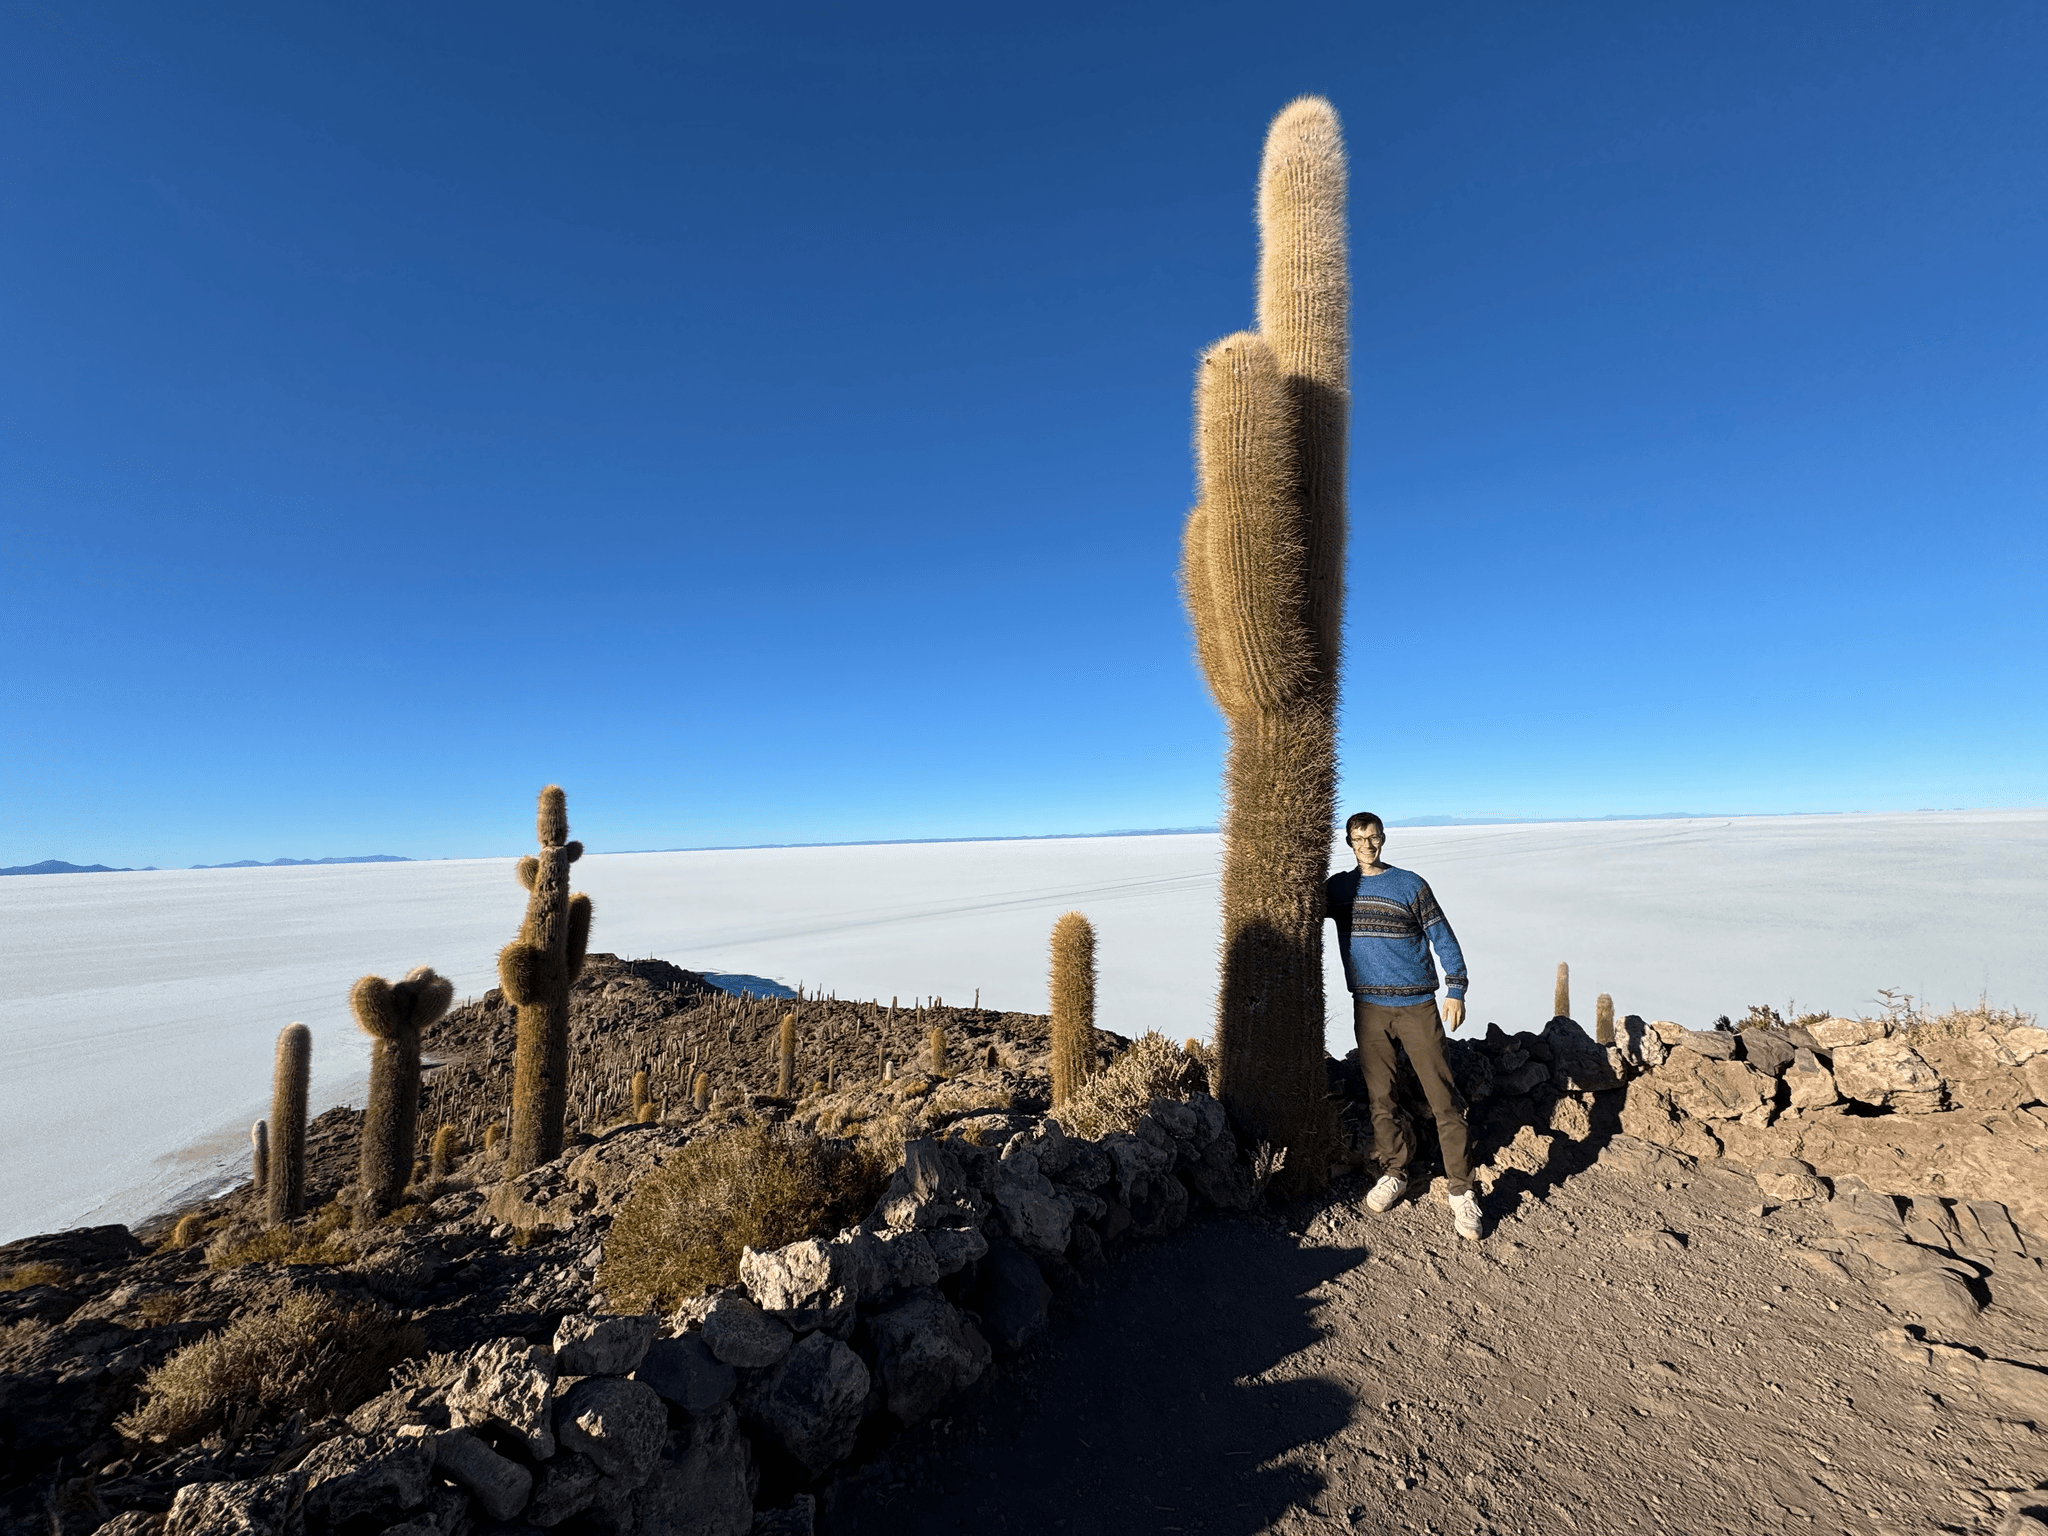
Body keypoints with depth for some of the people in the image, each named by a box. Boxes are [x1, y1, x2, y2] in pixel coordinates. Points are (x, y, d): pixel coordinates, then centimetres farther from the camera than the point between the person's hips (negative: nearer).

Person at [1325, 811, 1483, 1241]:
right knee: (1380, 1097, 8)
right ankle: (1394, 1173, 24)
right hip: (1368, 1007, 2)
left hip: (1417, 1005, -2)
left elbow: (1442, 936, 2)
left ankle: (1461, 1191, 9)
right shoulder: (1339, 887, 7)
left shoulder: (1410, 884, -1)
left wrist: (1456, 989, -5)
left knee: (1443, 1097, -2)